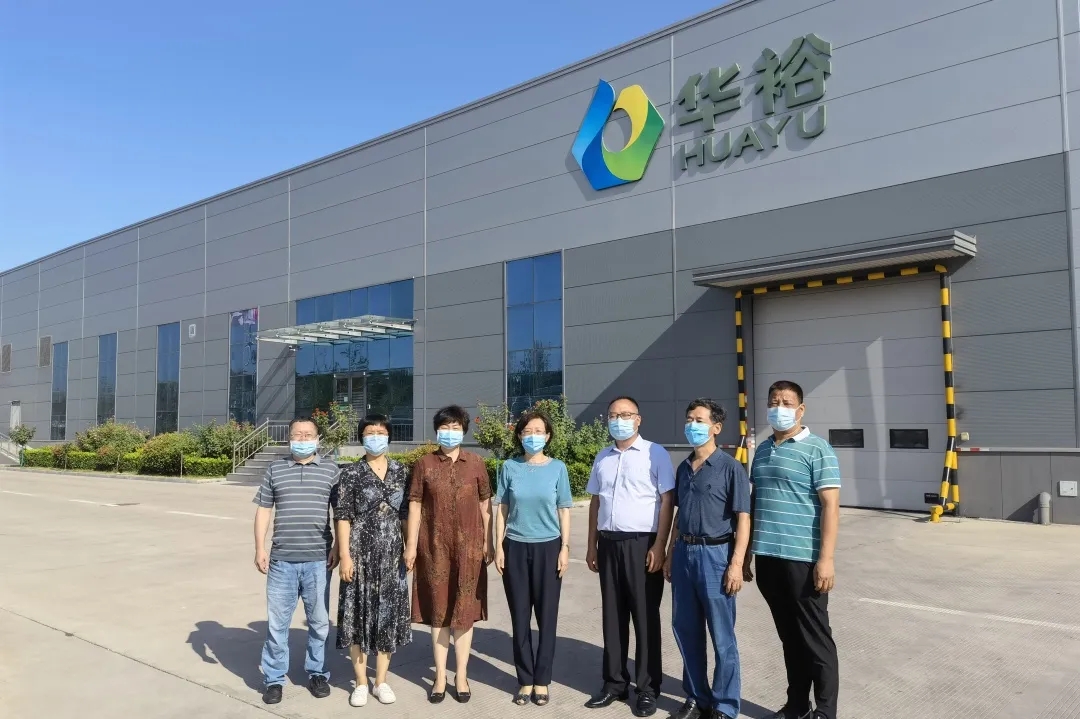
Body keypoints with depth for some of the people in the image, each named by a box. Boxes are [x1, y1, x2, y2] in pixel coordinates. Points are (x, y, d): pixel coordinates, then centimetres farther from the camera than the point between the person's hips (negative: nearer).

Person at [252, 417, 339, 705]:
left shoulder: (330, 469, 4)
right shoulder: (275, 469, 7)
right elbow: (263, 510, 8)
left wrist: (338, 547, -2)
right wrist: (260, 547, 1)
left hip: (318, 559, 0)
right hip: (282, 559, 1)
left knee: (319, 621, 9)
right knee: (277, 622, 6)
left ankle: (317, 673, 26)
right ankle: (274, 679, 20)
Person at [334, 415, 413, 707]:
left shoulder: (401, 472, 5)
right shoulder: (351, 473, -4)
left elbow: (406, 514, 9)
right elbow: (342, 516, -6)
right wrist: (344, 554, -12)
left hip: (391, 555, 3)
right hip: (361, 553, -2)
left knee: (389, 616, 8)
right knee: (358, 615, 4)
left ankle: (381, 681, 22)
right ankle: (361, 682, 19)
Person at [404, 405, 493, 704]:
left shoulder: (476, 463, 2)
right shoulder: (424, 464, 0)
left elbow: (485, 504, 5)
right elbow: (415, 505, 1)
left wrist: (488, 542, 3)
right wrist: (411, 544, -3)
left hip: (468, 546, 0)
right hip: (434, 546, 0)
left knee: (464, 611, 7)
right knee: (438, 610, 7)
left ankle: (461, 676, 18)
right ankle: (440, 676, 19)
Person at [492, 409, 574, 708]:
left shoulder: (557, 468, 0)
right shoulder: (509, 467, 1)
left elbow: (563, 511, 3)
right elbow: (502, 510, 4)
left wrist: (565, 548, -3)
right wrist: (498, 547, -1)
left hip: (548, 547, 0)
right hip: (515, 547, 1)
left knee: (546, 616, 5)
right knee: (520, 616, 6)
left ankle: (542, 681, 18)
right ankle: (525, 680, 19)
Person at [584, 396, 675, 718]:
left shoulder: (655, 454, -5)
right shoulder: (602, 458, 12)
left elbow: (667, 501, -8)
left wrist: (659, 546, -14)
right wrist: (592, 545, 13)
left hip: (641, 543, -5)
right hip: (608, 543, 5)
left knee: (645, 618, 5)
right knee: (613, 616, 11)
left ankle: (647, 689, 17)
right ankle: (615, 683, 24)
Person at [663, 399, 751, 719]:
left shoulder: (730, 467, -8)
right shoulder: (683, 468, 10)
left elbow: (743, 519, -10)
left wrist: (736, 564, -16)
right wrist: (670, 555, 14)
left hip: (715, 553, -6)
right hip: (684, 553, 6)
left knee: (722, 637, 4)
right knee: (686, 630, 13)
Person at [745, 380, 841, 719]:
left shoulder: (817, 449, -6)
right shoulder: (762, 450, 13)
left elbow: (830, 505, -11)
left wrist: (826, 559, -18)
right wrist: (746, 553, 16)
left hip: (803, 559, -6)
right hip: (767, 558, 6)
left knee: (815, 639, 5)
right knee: (790, 637, 16)